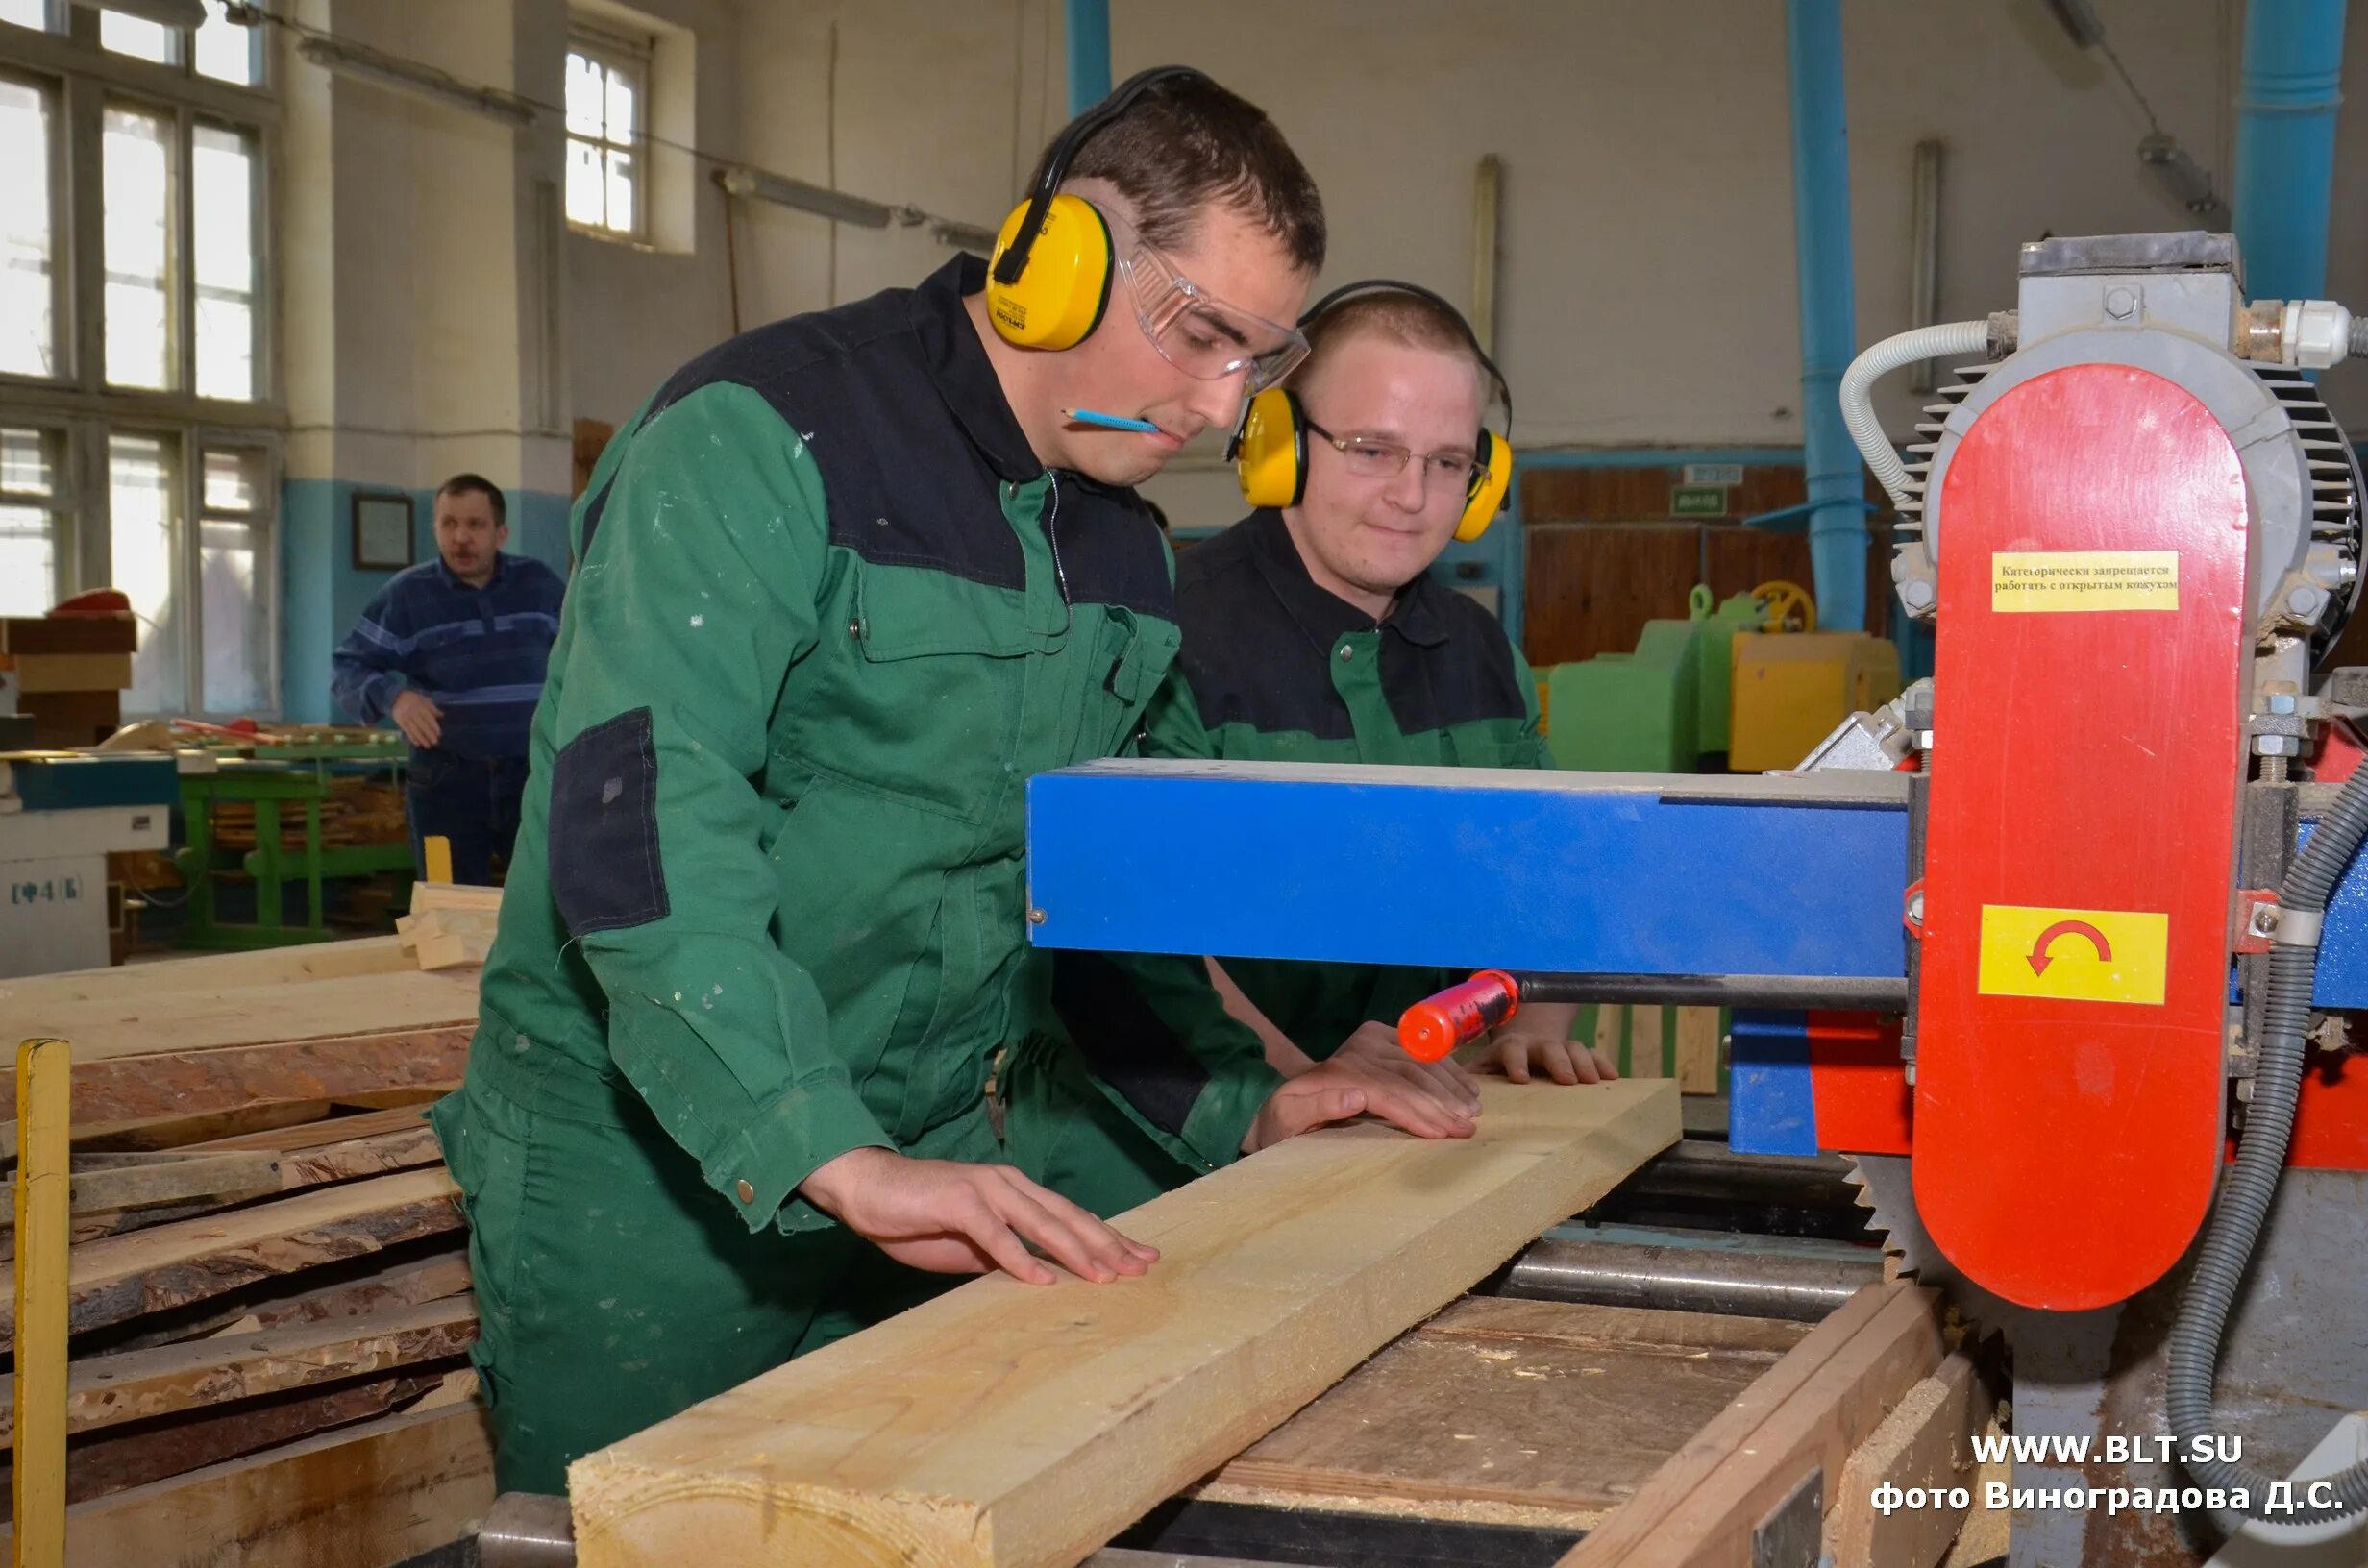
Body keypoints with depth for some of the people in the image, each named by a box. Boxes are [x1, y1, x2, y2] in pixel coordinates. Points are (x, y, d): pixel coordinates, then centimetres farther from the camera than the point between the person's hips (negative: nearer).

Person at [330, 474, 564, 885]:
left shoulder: (538, 583, 6)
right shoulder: (407, 593, -1)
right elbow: (346, 667, -2)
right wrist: (392, 696, -22)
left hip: (533, 775, 1)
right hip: (446, 781, -1)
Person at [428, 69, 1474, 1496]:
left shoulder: (1127, 556, 9)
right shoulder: (759, 444, -17)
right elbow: (642, 819, -30)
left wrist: (1242, 1101, 9)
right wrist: (839, 1159, -37)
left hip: (929, 1170, 7)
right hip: (644, 1179, -7)